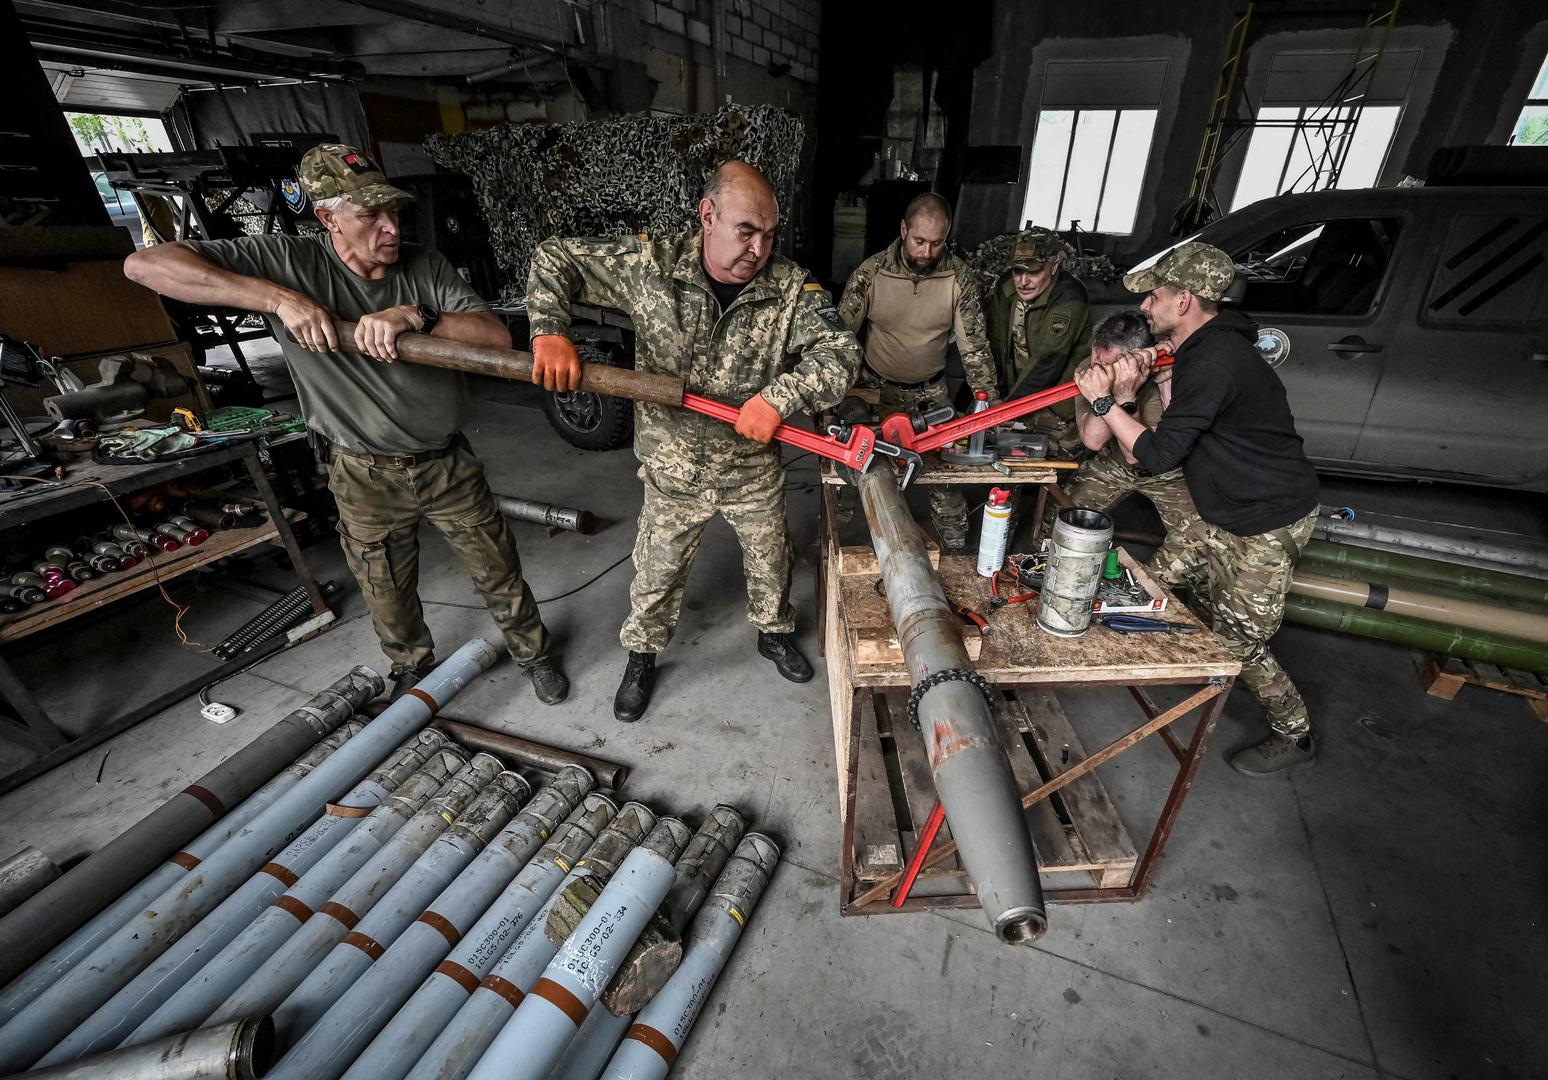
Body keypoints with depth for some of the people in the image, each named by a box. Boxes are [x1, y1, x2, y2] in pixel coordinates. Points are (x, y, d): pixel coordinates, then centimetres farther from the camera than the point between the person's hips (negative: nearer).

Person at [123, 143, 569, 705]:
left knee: (499, 574, 13)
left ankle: (533, 653, 39)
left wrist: (415, 316, -31)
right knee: (390, 600, 18)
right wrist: (278, 297, -27)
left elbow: (498, 336, -17)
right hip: (367, 479, 0)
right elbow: (143, 264, -16)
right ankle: (413, 670, 47)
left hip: (449, 464, 1)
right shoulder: (288, 260, -11)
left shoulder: (424, 265, -6)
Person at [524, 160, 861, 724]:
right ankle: (641, 656, 43)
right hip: (673, 471, 0)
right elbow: (554, 260, -3)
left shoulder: (791, 287, -12)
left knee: (770, 561, 20)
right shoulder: (651, 264, -12)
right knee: (657, 572, 16)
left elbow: (840, 354, -18)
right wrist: (549, 333, -21)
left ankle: (774, 633, 51)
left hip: (755, 471, 1)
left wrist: (778, 396, -34)